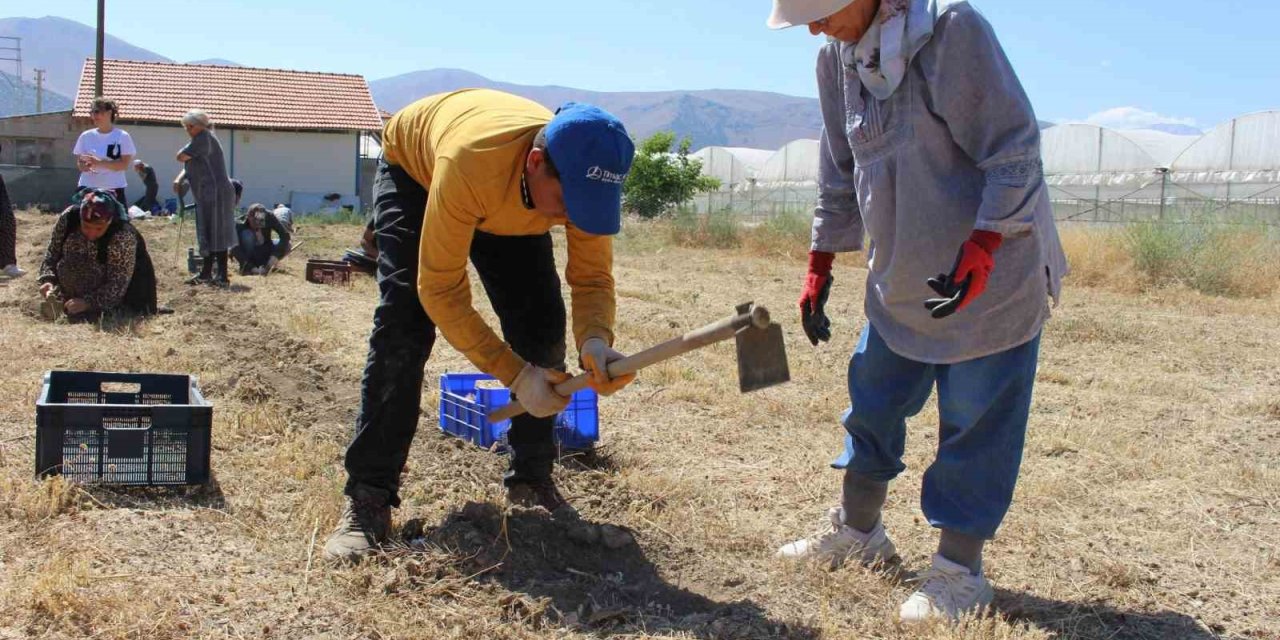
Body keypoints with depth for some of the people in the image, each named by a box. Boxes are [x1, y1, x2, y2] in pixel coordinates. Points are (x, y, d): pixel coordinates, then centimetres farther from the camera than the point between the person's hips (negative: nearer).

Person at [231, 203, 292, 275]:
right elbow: (236, 248, -33)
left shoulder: (269, 217, -24)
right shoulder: (240, 224, -30)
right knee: (246, 234, -33)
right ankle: (245, 267, -18)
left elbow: (285, 235, -29)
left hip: (264, 252, 3)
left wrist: (275, 255, -40)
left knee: (285, 246, -24)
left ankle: (264, 265, -6)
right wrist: (252, 267, -43)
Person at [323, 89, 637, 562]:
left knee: (541, 324, -8)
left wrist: (595, 341, -45)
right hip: (414, 170, -4)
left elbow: (592, 277, -23)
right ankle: (368, 497, -14)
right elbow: (441, 291, -39)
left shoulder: (586, 180, -34)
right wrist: (515, 374, -42)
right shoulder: (470, 162, -47)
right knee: (403, 325, -20)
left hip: (507, 197, 4)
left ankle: (531, 478, 9)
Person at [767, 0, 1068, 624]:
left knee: (975, 424, 0)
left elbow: (1015, 155, -20)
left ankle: (959, 572, 13)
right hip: (901, 279, 7)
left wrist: (978, 253, -27)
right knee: (873, 401, 16)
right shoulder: (837, 56, 2)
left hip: (990, 278, -7)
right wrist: (819, 266, 13)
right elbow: (840, 176, 13)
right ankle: (858, 530, 34)